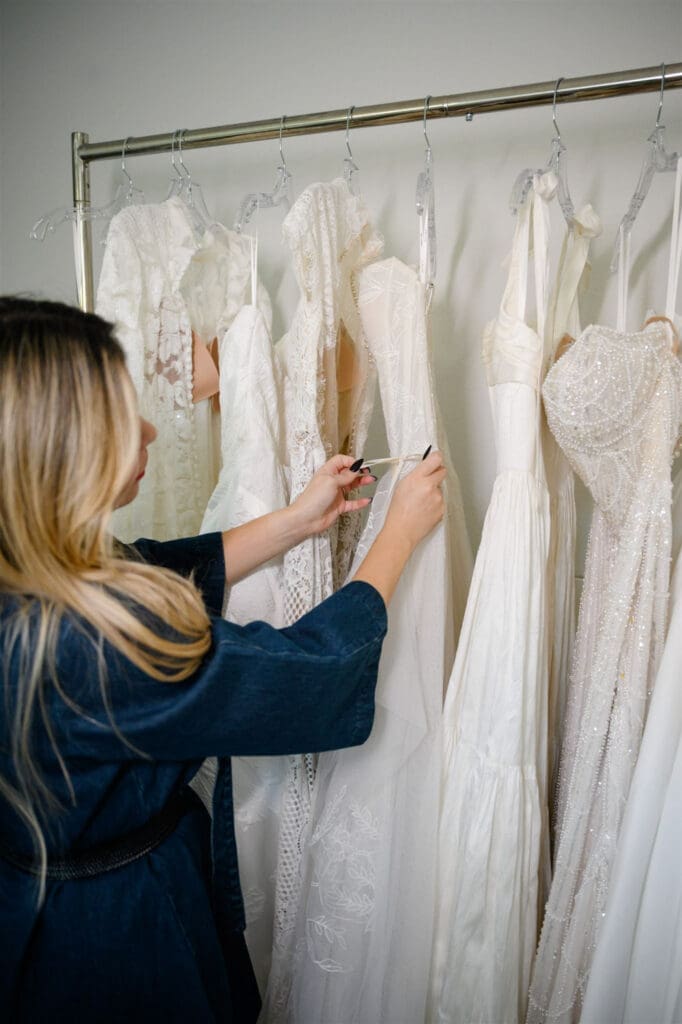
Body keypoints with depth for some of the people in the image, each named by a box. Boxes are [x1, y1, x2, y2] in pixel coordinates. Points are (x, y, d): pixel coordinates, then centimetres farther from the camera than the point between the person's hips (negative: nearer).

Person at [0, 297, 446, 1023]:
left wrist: (300, 519, 0)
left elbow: (163, 578, 0)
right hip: (122, 930, -7)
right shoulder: (81, 642, -38)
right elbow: (313, 669, -28)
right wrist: (402, 529, -14)